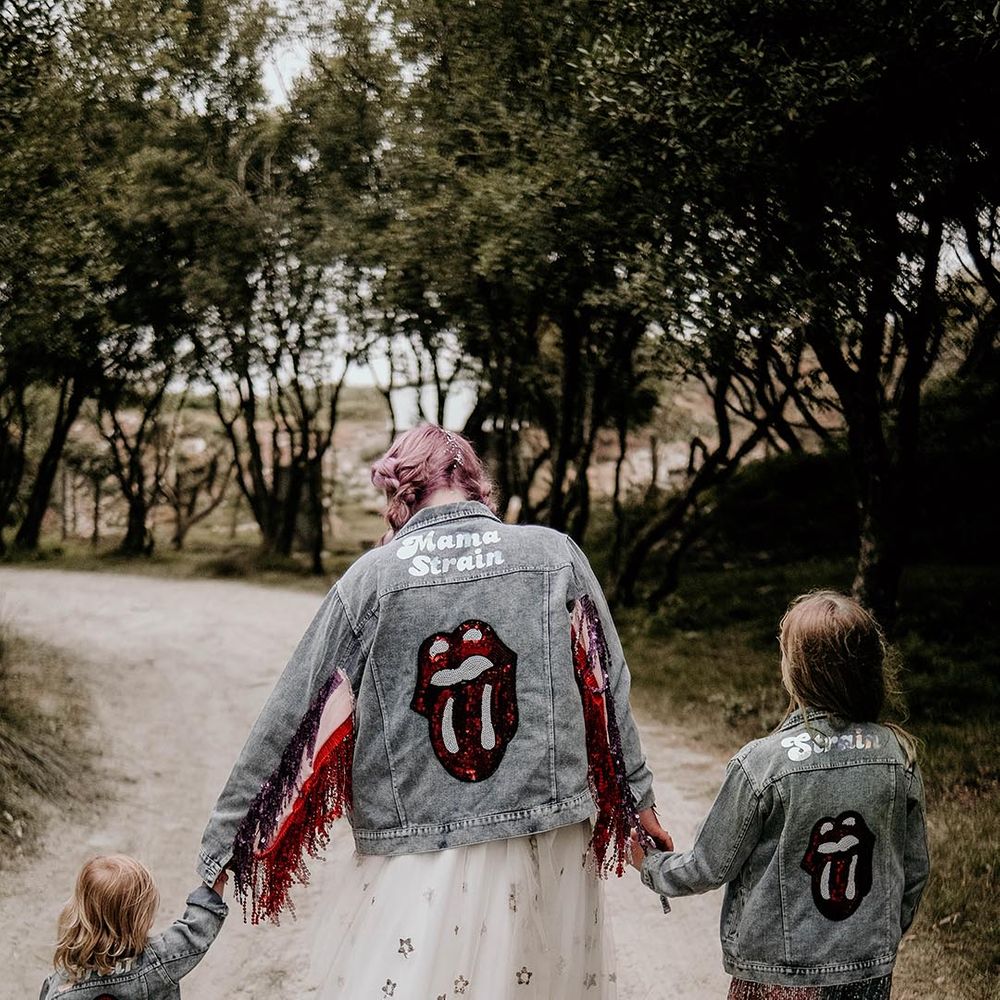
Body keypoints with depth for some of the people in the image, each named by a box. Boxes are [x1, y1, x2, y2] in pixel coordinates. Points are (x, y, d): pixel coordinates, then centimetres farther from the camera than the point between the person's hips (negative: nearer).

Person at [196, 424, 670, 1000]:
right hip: (547, 845, 2)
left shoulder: (371, 578, -4)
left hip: (418, 862, -1)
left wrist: (226, 840, 8)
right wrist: (637, 797, 20)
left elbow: (290, 721, -1)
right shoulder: (555, 555, -2)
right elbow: (606, 690, 7)